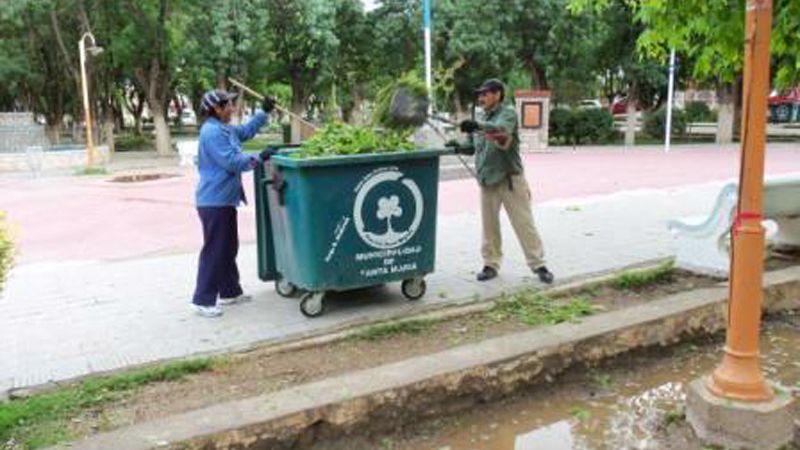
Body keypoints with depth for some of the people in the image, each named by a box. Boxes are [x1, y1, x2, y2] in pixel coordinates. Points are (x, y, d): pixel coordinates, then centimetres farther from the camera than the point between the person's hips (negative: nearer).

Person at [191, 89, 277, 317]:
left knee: (228, 248, 18)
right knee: (214, 251, -6)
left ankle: (230, 292, 30)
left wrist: (264, 111, 25)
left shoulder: (223, 129, 13)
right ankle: (203, 300, 1)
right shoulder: (212, 132, -18)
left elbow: (246, 131, 30)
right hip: (214, 201, -11)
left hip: (224, 199, 11)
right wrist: (259, 158, -16)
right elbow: (231, 162, -22)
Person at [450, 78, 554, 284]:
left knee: (524, 223, -1)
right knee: (489, 225, 9)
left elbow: (502, 128, -28)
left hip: (509, 178, -6)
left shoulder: (508, 113, -6)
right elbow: (474, 146, 16)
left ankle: (538, 265, 8)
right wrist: (459, 147, -3)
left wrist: (478, 126, -43)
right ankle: (491, 264, 21)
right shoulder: (481, 118, 14)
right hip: (486, 180, 6)